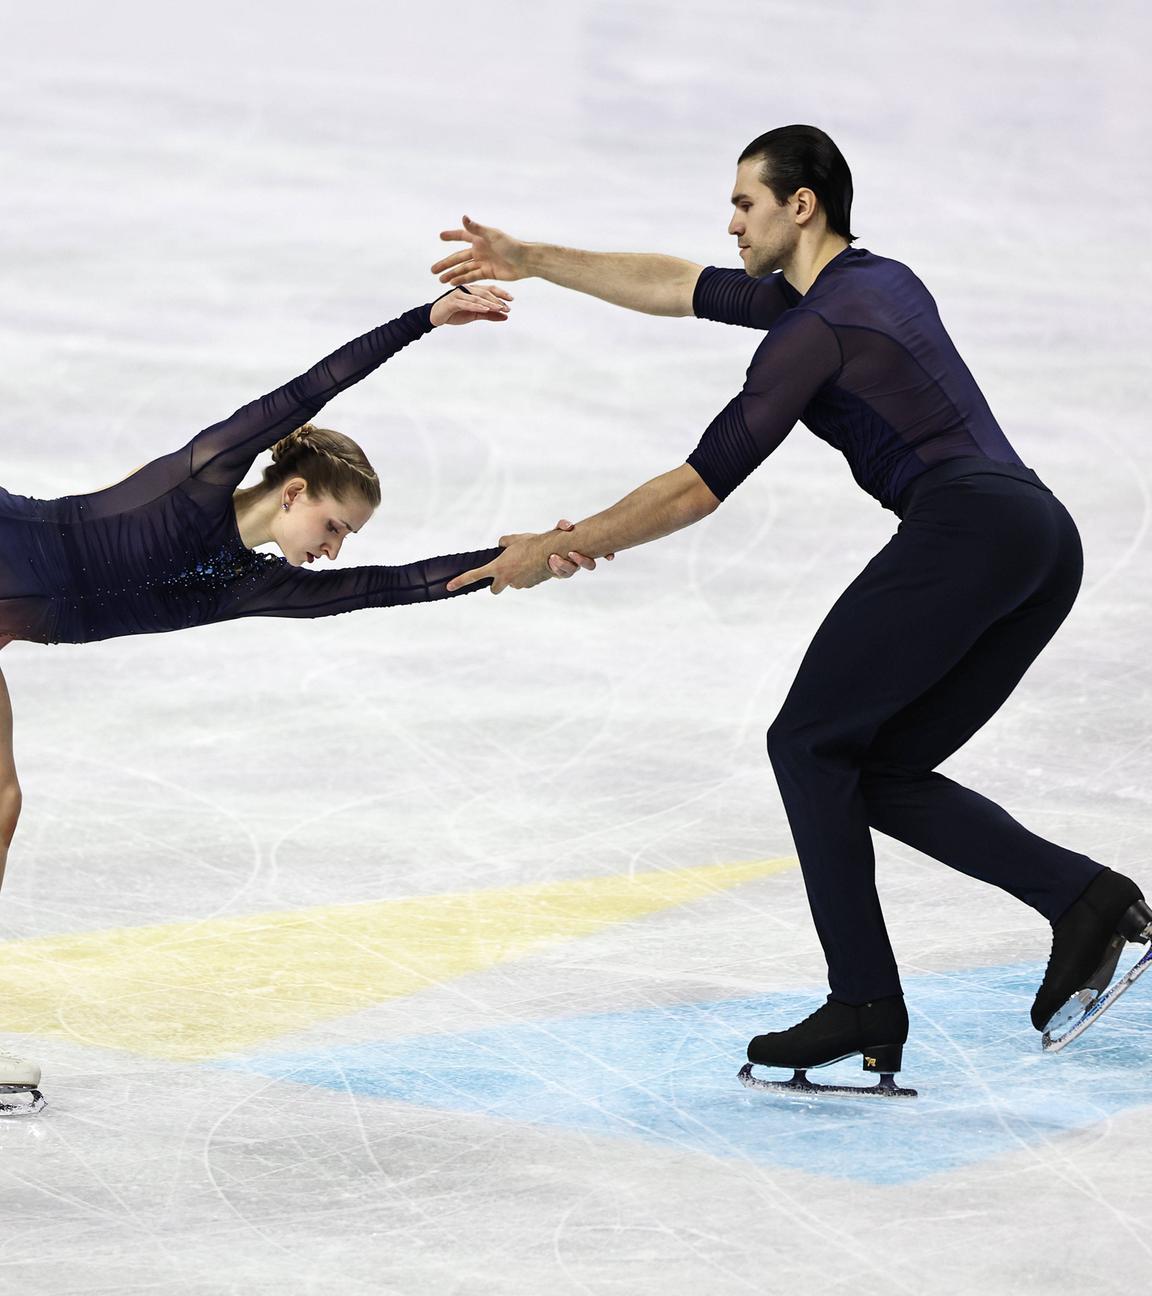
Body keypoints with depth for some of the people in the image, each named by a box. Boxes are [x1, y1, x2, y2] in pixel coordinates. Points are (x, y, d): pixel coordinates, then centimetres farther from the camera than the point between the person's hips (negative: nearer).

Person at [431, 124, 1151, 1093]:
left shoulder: (817, 329, -3)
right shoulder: (882, 281, 25)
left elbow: (700, 486, -5)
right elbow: (682, 288, 32)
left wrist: (559, 549, 4)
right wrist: (532, 261, 33)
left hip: (965, 524, -9)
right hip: (1049, 541, 9)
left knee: (809, 741, 1)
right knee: (882, 772, 12)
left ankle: (865, 1003, -4)